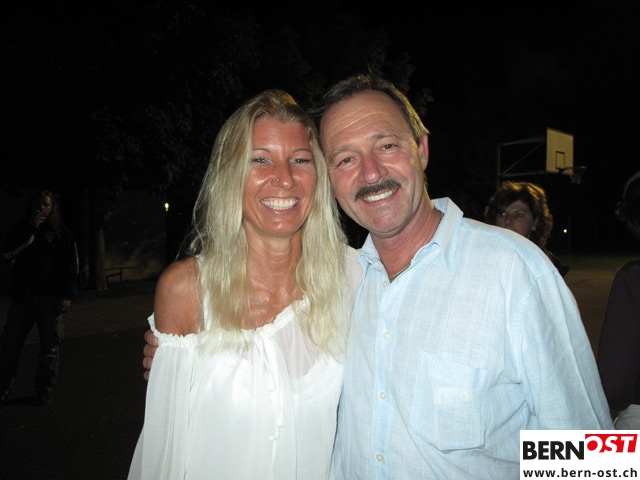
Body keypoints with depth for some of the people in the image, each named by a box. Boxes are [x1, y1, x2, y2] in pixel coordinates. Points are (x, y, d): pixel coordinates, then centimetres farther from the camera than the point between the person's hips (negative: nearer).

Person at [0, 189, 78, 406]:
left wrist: (68, 295, -7)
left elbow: (71, 266, 0)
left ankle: (45, 390, 17)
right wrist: (31, 230, -13)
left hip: (51, 298, -2)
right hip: (23, 296, 2)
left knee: (50, 347, 4)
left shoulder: (62, 232, 2)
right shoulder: (21, 228, 9)